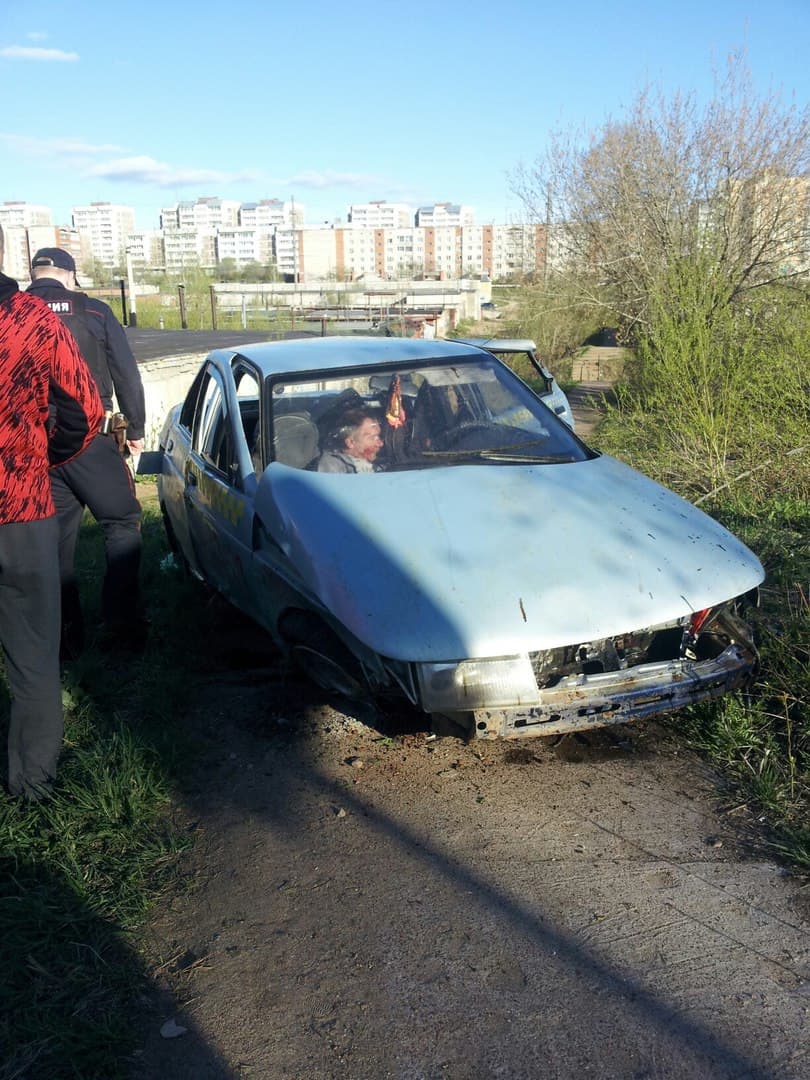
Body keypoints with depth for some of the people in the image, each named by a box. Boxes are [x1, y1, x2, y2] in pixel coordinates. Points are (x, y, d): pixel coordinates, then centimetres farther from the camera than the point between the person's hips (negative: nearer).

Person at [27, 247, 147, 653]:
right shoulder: (94, 311, -1)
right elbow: (126, 375, -1)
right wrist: (135, 429, 9)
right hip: (90, 439, -3)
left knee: (55, 541, 11)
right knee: (122, 524, 10)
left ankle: (65, 635, 15)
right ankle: (120, 624, 3)